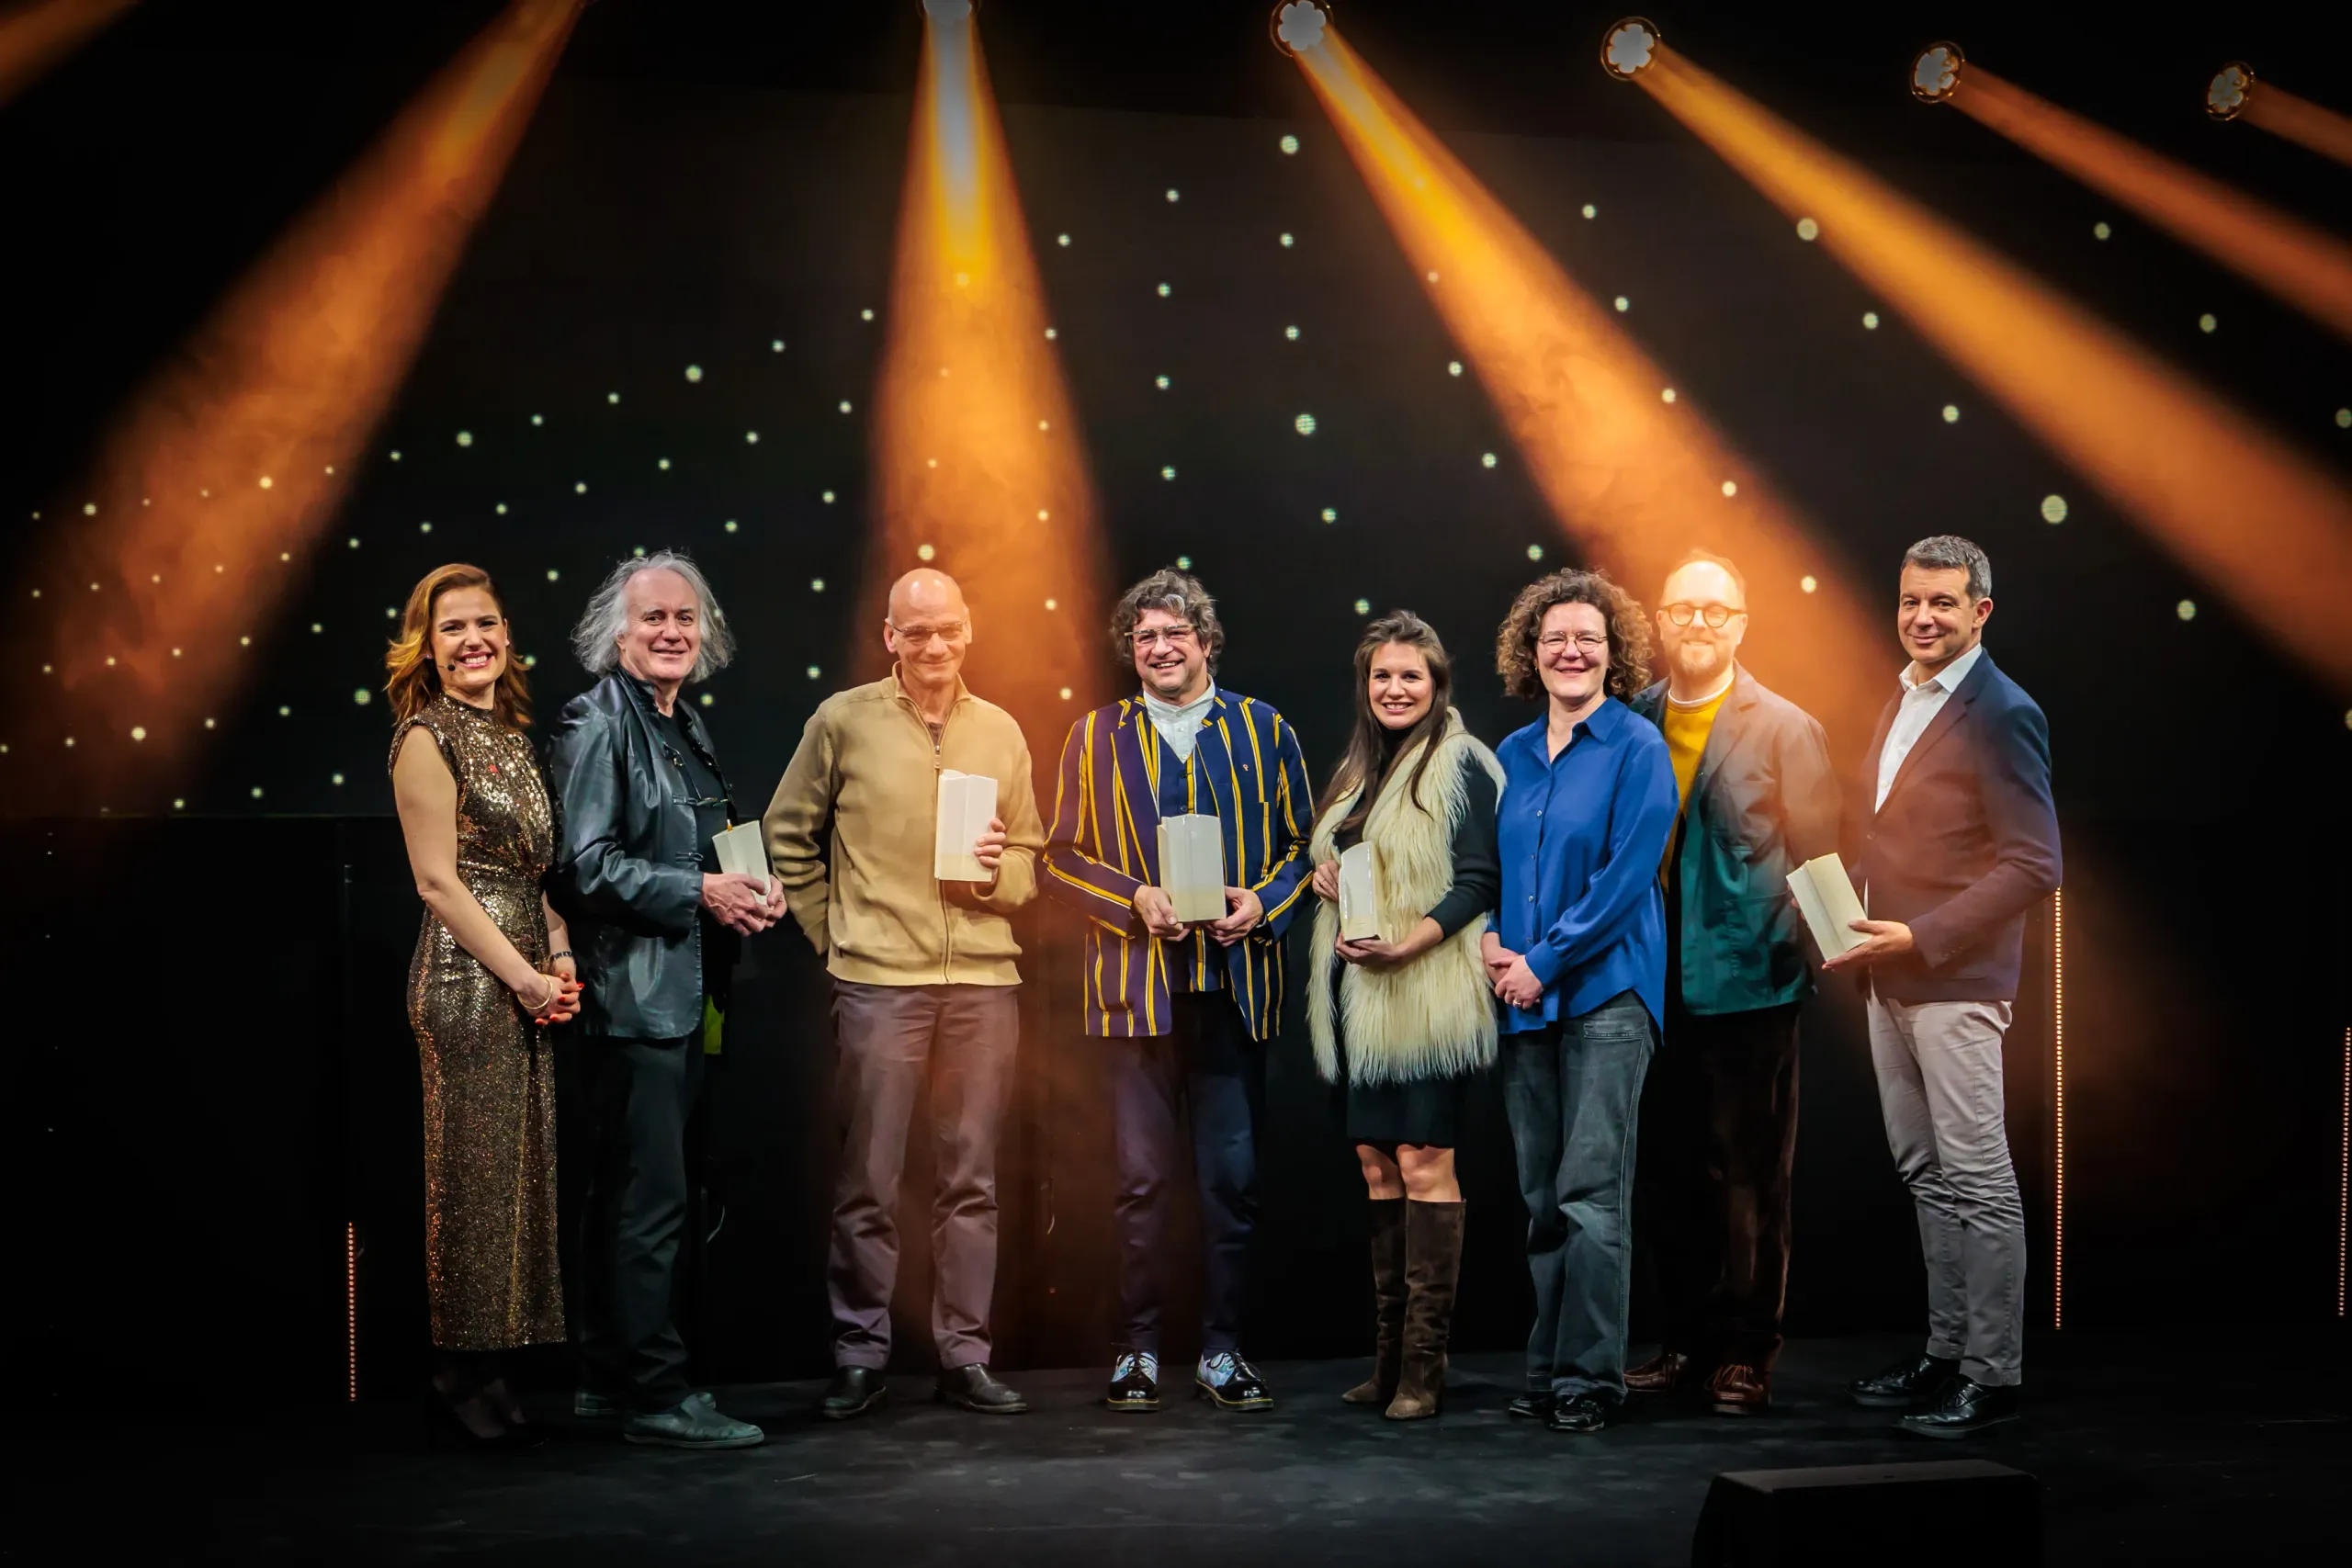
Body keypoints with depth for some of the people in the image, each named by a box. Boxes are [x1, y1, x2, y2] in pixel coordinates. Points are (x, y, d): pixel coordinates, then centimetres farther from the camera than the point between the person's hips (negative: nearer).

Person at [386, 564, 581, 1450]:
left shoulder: (510, 735, 15)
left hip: (525, 978, 8)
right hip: (466, 978, -8)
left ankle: (494, 1364, 18)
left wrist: (561, 960, 3)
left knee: (519, 1170, 10)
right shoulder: (427, 738, -8)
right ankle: (461, 1375, 8)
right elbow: (438, 881, -14)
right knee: (474, 1176, -2)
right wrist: (526, 976, -14)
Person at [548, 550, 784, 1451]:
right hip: (630, 991, -9)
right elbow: (586, 864, -17)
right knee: (652, 1197, -7)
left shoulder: (686, 726, 17)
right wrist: (698, 892, -17)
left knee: (627, 1193, 14)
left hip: (681, 991, 9)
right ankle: (653, 1395, -1)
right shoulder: (599, 723, -9)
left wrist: (750, 890, 7)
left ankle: (608, 1380, 23)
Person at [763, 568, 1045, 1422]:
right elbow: (788, 835, 9)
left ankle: (965, 1356, 15)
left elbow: (1030, 858, 16)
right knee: (867, 1180, 1)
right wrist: (831, 931, 5)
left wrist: (999, 870, -5)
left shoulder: (1002, 732, 10)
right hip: (878, 977, -3)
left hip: (984, 978, 3)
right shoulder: (843, 720, 1)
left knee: (972, 1177, 6)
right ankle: (860, 1357, 13)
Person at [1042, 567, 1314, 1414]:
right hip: (1138, 986, 0)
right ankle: (1138, 1349, 13)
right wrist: (1135, 900, -9)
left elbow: (1303, 846, 11)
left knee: (1233, 1177, 4)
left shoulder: (1265, 732, 9)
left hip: (1235, 985, 1)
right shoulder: (1097, 736, 8)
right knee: (1142, 1178, 2)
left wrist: (1262, 901, -8)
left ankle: (1221, 1350, 15)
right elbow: (1060, 857, 6)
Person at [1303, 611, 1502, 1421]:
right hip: (1359, 996, 8)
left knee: (1423, 1163, -7)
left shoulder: (1460, 765, -5)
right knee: (1376, 1162, 9)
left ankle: (1425, 1362, -2)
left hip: (1426, 993, -8)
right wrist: (1323, 875, 2)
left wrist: (1406, 943, -23)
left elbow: (1480, 880, -12)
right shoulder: (1360, 769, 18)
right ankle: (1389, 1355, 17)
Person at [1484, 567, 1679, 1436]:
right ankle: (1546, 1372, 19)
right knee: (1541, 1196, 10)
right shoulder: (1512, 754, 13)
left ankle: (1589, 1379, 1)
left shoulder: (1638, 749, -4)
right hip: (1522, 997, 6)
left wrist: (1545, 962, -12)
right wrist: (1491, 938, -1)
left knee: (1589, 1193, -7)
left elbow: (1626, 877, -11)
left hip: (1605, 990, -6)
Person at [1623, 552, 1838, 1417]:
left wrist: (1798, 959, -7)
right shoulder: (1631, 722, 7)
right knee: (1664, 1175, 10)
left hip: (1747, 984, -4)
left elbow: (1816, 862, -2)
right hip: (1653, 986, 4)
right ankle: (1688, 1339, 24)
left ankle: (1746, 1352, 15)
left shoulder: (1785, 730, -2)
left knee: (1750, 1179, 3)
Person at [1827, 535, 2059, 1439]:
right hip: (1889, 976, 9)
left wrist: (1921, 938, -18)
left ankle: (1993, 1376, 5)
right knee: (1924, 1172, 14)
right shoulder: (1902, 699, 15)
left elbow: (2033, 864, -15)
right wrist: (1848, 910, 8)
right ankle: (1946, 1354, 24)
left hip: (1955, 981, -8)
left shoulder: (2001, 714, -11)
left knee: (1977, 1180, -3)